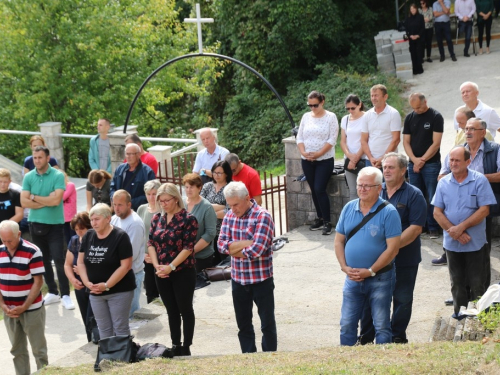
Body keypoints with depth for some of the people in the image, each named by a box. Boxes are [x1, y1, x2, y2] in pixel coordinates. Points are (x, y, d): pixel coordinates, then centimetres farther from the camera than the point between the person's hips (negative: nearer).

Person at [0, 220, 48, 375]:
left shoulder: (32, 252, -12)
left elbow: (38, 282, -12)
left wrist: (24, 307, -14)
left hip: (31, 309, -4)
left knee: (39, 349, 5)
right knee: (17, 350, 11)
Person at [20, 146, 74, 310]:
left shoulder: (58, 175, -9)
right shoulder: (28, 177, 1)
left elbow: (56, 200, -21)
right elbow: (24, 202, -8)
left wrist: (34, 197, -10)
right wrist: (46, 201, -13)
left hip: (55, 225, -4)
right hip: (35, 224, 4)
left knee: (59, 260, -6)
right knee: (43, 261, 11)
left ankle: (65, 295, 1)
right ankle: (53, 292, 22)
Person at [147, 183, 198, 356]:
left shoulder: (188, 219, -10)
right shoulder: (157, 218, 7)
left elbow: (188, 248, -14)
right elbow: (151, 243, 6)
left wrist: (171, 267, -17)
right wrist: (156, 265, -8)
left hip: (183, 272, -5)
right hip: (162, 275, 5)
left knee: (185, 310, 4)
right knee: (171, 311, 13)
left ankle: (186, 347, 12)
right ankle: (175, 345, 22)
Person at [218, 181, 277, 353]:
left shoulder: (262, 217, -16)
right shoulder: (229, 216, 3)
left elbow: (257, 249, -26)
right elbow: (222, 245, -7)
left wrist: (234, 248, -11)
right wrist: (246, 243, -19)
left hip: (261, 279, -6)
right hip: (238, 279, 6)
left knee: (267, 323, 6)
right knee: (243, 324, 15)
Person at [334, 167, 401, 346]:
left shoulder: (388, 212, -12)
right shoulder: (348, 208, 4)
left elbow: (392, 248, -15)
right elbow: (338, 241, 7)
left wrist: (370, 271, -17)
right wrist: (345, 267, -6)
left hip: (380, 278, -4)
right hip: (352, 278, 4)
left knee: (382, 326, 6)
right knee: (347, 325, 9)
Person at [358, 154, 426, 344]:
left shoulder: (414, 195, -7)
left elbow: (415, 228, -14)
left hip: (404, 259, -4)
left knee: (402, 299, 9)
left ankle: (397, 337, 24)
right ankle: (366, 338, 22)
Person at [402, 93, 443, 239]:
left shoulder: (436, 117, -5)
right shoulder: (410, 118, 9)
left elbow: (436, 143, -9)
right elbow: (406, 142, 8)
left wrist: (422, 160, -9)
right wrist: (414, 160, -6)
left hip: (431, 163, -4)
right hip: (413, 164, 4)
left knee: (432, 198, -4)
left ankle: (433, 228, 1)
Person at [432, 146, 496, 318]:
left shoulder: (479, 180, -8)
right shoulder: (444, 182, 2)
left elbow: (484, 210, -12)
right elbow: (437, 212, 0)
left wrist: (461, 227, -17)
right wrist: (453, 231, -13)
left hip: (475, 243, -3)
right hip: (452, 243, 3)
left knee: (477, 283, 5)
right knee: (457, 282, 15)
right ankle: (459, 312, 29)